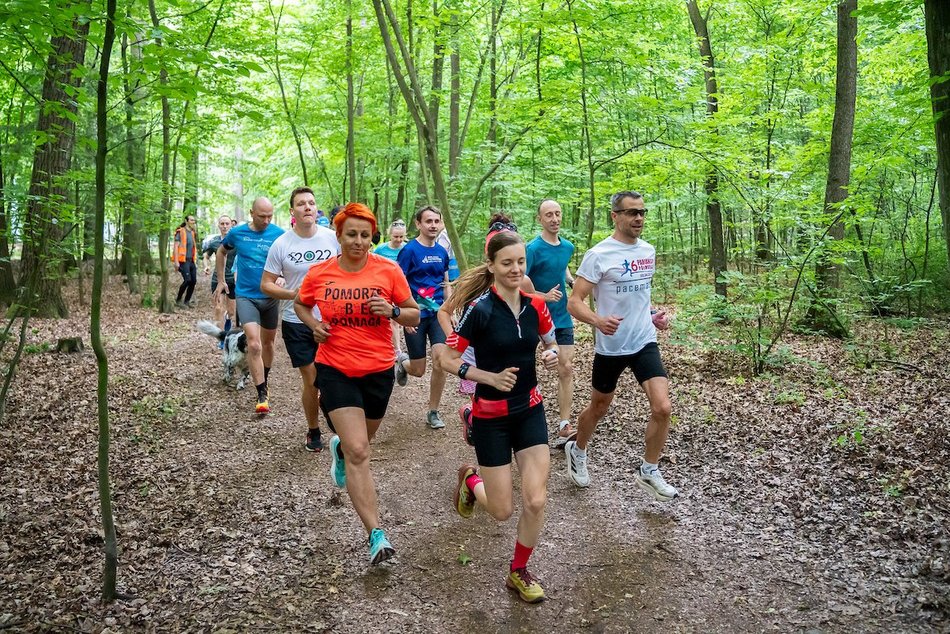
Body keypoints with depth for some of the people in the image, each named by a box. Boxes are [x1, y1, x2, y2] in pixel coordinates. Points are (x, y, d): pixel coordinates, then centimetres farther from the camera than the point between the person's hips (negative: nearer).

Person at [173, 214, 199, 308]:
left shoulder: (193, 233, 18)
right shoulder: (180, 232, -5)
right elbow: (176, 247, -10)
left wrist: (195, 261, 21)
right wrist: (176, 261, -18)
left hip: (191, 261, 8)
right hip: (183, 260, -8)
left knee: (193, 281, 1)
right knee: (187, 280, -17)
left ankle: (187, 301, 14)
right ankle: (178, 300, -2)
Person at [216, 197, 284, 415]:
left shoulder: (279, 234, -8)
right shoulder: (237, 233, -4)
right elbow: (221, 252, 15)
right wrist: (221, 281, 14)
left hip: (270, 296, 1)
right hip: (246, 296, -1)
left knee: (268, 342, 17)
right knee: (254, 344, -15)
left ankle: (264, 380, 41)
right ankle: (262, 395, -9)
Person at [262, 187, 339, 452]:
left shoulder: (333, 238, -2)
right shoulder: (281, 244, -3)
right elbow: (266, 283, 0)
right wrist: (293, 294, -17)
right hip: (296, 323, 0)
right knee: (311, 381, 7)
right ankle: (313, 430, 27)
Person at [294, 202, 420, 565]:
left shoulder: (388, 270, -6)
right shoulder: (319, 273, -4)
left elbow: (414, 315, 0)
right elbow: (300, 304, 15)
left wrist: (392, 311, -21)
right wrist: (314, 325, -5)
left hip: (378, 370, 2)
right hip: (335, 369, -2)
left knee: (361, 442, 23)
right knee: (358, 453, -13)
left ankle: (339, 446, 61)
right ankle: (376, 535, -8)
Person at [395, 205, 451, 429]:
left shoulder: (442, 252, 8)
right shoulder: (409, 250, -8)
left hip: (438, 313, 4)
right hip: (416, 316, -4)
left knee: (440, 362, -13)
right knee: (418, 370, 4)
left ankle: (433, 412, 5)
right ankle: (402, 362, 42)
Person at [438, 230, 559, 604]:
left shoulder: (535, 306, -3)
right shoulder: (479, 309, -17)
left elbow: (551, 344, 14)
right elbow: (447, 359, -14)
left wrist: (552, 356, -9)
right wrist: (492, 378, -23)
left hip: (529, 410, 4)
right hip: (491, 416, -4)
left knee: (535, 501, -3)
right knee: (502, 511, 4)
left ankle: (519, 572, 22)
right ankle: (470, 479, 39)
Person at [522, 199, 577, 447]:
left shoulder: (567, 247, 5)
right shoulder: (534, 248, -16)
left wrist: (571, 280, 9)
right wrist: (543, 296, -21)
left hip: (562, 318, 5)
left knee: (566, 369, -1)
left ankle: (564, 427, 2)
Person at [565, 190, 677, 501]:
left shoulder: (648, 251, 5)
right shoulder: (598, 254, -14)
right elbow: (574, 302, -17)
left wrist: (652, 316, 7)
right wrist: (598, 320, -35)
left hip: (645, 342, 4)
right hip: (610, 346, -4)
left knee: (662, 408, -11)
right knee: (598, 409, 14)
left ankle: (649, 472, 11)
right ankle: (577, 451, 44)